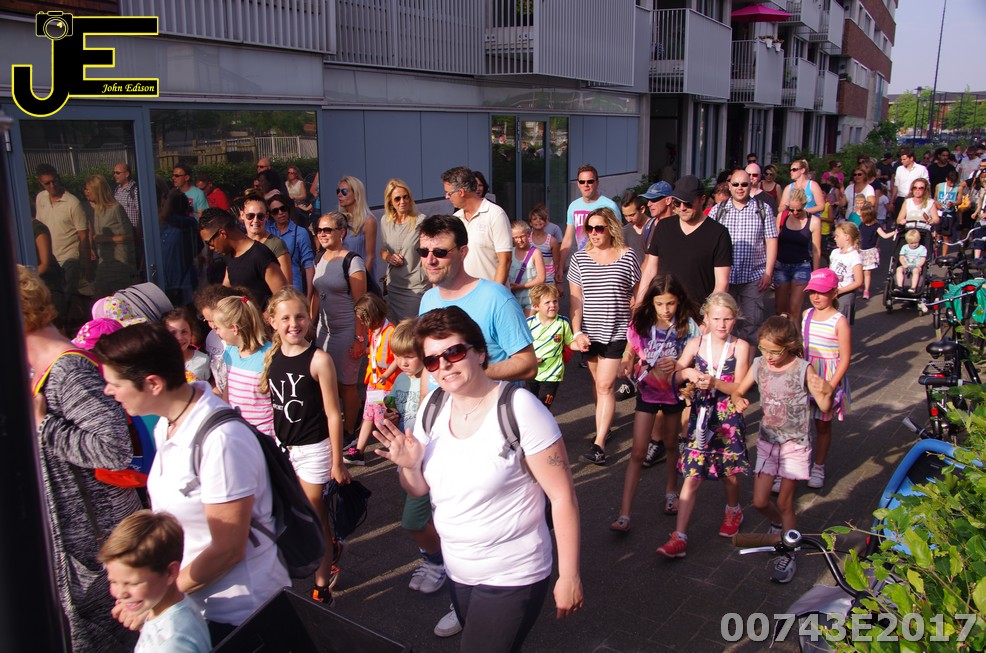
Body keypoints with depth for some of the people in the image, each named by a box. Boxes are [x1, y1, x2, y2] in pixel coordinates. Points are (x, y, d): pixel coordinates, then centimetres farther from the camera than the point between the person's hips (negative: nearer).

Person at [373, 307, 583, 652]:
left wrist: (569, 576, -15)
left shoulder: (519, 409, -22)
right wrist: (409, 465, -14)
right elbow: (418, 489, 8)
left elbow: (563, 496, -18)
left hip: (511, 578, -6)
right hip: (458, 573, 7)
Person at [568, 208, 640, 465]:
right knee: (596, 382, 13)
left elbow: (636, 295, 3)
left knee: (605, 385, -8)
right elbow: (575, 298, 3)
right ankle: (604, 425, 31)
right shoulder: (579, 257, 3)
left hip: (617, 331, -3)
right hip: (589, 332, 3)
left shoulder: (627, 256, -2)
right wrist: (577, 332, -5)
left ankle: (599, 443, -8)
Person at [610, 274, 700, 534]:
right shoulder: (641, 324, -10)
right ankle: (624, 514, -3)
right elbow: (630, 351, 3)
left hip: (674, 391, 0)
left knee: (670, 444, 20)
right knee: (638, 452, -2)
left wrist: (677, 365, -29)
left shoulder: (687, 326, -13)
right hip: (647, 391, 0)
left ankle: (671, 489, 47)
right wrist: (625, 365, -18)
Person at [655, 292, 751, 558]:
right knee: (691, 477, -3)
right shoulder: (696, 344, -2)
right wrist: (687, 373, -20)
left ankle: (733, 510, 47)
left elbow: (739, 388, -9)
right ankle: (679, 537, -3)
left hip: (729, 418, -1)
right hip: (700, 416, 1)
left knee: (729, 472, 15)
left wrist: (713, 381, -25)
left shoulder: (740, 346, -6)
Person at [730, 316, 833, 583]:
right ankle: (780, 524, 40)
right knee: (759, 502, 6)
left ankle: (788, 555, 21)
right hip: (768, 441, 4)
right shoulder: (759, 365, -4)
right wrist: (738, 401, -19)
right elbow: (737, 392, 4)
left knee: (784, 503, 2)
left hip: (795, 444, -4)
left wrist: (827, 391, -39)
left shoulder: (803, 369, -15)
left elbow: (825, 407, -18)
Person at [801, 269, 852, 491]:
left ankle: (818, 467, 28)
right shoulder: (806, 315, 4)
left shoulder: (839, 321, -13)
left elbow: (845, 358, -13)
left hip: (827, 379, -4)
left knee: (823, 425, 12)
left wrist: (831, 386, -19)